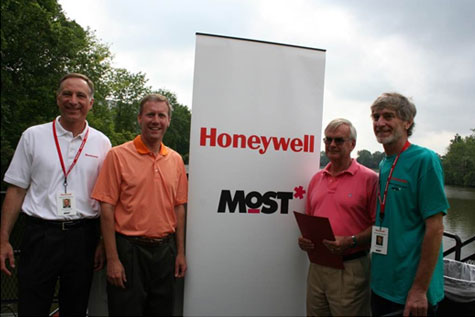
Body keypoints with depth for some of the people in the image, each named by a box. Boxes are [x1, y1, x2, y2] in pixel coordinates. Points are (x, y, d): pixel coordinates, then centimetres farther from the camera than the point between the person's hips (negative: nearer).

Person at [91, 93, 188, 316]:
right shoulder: (118, 155, -6)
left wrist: (180, 252, 7)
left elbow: (179, 208, 10)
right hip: (129, 249, -4)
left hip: (164, 250, 4)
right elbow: (107, 209, -8)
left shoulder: (176, 160, 6)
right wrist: (112, 259, -11)